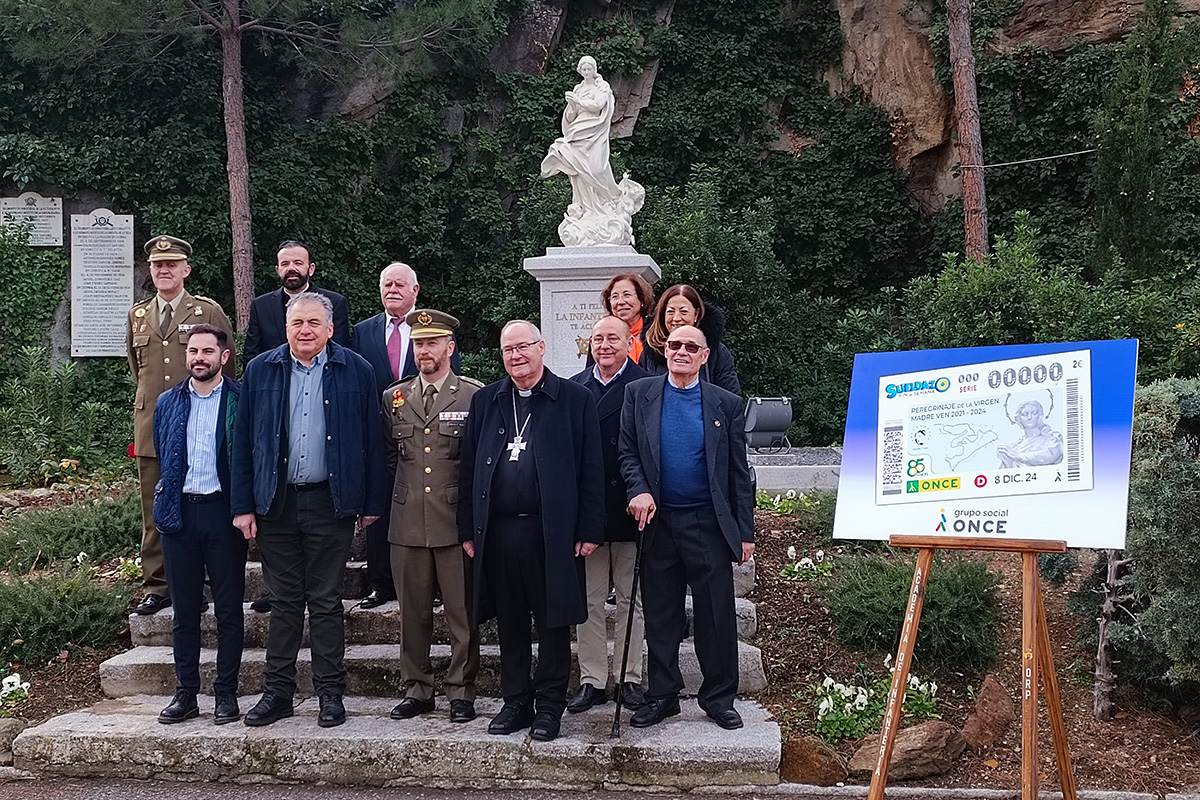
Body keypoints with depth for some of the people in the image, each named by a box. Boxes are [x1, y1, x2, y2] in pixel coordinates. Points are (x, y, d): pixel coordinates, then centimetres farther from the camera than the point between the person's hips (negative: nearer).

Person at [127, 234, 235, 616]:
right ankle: (156, 587, 13)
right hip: (151, 426, 3)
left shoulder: (209, 311, 2)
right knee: (154, 513, 6)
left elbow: (226, 367, 9)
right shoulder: (137, 315, 14)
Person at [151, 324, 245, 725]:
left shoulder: (241, 400, -1)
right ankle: (186, 693, 18)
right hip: (180, 512, 4)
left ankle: (226, 694, 11)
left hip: (223, 512, -3)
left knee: (229, 609, 3)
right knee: (185, 610, 9)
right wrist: (169, 498, 16)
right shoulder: (167, 403, 11)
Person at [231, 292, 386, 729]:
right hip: (275, 503, 2)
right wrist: (243, 505, 0)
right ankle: (278, 692, 19)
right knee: (284, 602, 10)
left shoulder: (355, 372, 1)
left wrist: (371, 503, -1)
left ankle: (330, 693, 15)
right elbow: (243, 442, 5)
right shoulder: (260, 371, 6)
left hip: (329, 502, -2)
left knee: (326, 603, 5)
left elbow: (371, 441, 1)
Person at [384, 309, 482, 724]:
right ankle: (417, 688, 23)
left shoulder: (474, 396, 0)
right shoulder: (393, 398, 11)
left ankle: (461, 691, 14)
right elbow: (385, 457, 18)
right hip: (407, 522, 3)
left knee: (462, 612, 3)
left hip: (457, 522, -3)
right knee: (412, 612, 10)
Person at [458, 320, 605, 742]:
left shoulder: (575, 399, 0)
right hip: (497, 531, 3)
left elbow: (590, 470, -2)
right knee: (509, 624, 11)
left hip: (552, 531, -3)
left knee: (553, 622, 4)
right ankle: (515, 702, 24)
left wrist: (589, 530, -6)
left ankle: (549, 705, 17)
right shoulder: (485, 401, 12)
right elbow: (469, 469, 12)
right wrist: (468, 529, 7)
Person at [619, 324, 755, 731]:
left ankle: (719, 697, 16)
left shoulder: (727, 404, 4)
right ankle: (662, 695, 21)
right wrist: (639, 490, -15)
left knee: (716, 615, 3)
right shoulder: (639, 394, 6)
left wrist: (745, 531, 1)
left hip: (709, 525, -1)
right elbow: (627, 452, 4)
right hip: (657, 524, 1)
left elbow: (739, 472, 4)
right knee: (660, 616, 9)